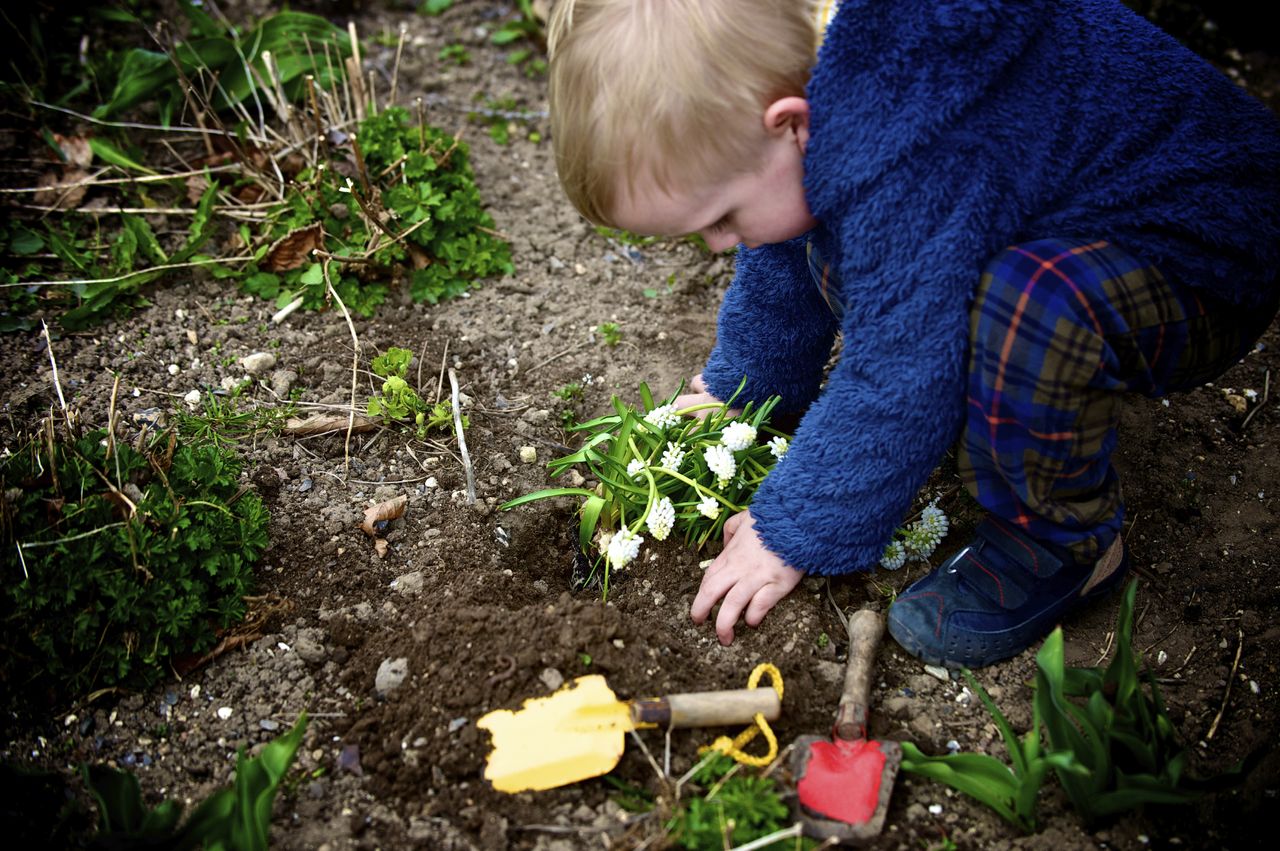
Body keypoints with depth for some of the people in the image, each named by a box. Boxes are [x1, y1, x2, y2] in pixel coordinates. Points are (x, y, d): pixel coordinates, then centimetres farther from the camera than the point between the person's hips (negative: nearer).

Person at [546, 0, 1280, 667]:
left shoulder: (902, 179, -39)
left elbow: (899, 391, -31)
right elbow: (781, 270, 9)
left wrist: (792, 533, -18)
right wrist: (737, 387, 20)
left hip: (1205, 256, -8)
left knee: (1027, 308, -40)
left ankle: (1065, 541, -13)